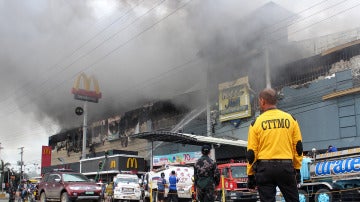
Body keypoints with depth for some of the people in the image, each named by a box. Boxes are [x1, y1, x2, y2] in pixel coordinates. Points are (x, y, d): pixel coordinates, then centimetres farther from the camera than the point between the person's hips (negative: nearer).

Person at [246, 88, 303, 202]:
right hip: (286, 166, 1)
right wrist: (297, 169, 13)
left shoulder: (256, 123, -1)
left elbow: (251, 153, -1)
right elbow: (298, 147, 5)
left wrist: (250, 175, 7)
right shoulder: (290, 119, 4)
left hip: (264, 168, -1)